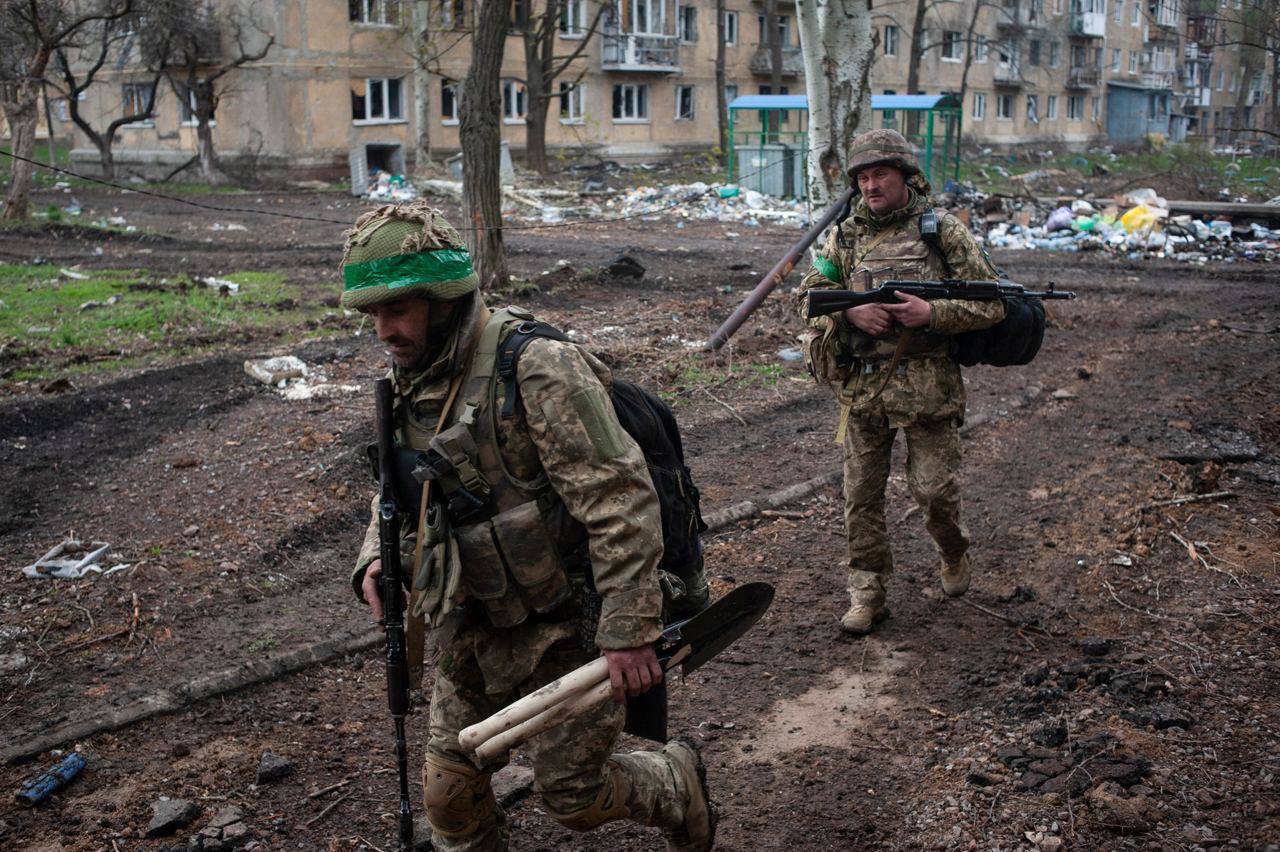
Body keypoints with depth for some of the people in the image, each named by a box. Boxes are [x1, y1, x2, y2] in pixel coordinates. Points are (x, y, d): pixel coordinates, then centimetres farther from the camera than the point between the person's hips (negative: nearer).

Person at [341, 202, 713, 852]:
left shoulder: (537, 369, -24)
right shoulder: (414, 382, 3)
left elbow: (620, 499, -25)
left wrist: (629, 632, -25)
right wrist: (375, 558, -1)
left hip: (563, 627, -7)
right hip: (474, 630, 7)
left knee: (573, 795, 6)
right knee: (450, 789, 12)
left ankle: (677, 784, 35)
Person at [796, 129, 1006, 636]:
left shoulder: (943, 232, -2)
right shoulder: (846, 235, 8)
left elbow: (992, 304, -3)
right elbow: (809, 294, 6)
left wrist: (933, 314, -18)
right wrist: (851, 311, -14)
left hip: (927, 385, -3)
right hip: (861, 386, 3)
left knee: (933, 490, -1)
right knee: (861, 495, 6)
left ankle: (953, 551, 31)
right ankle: (867, 592, 18)